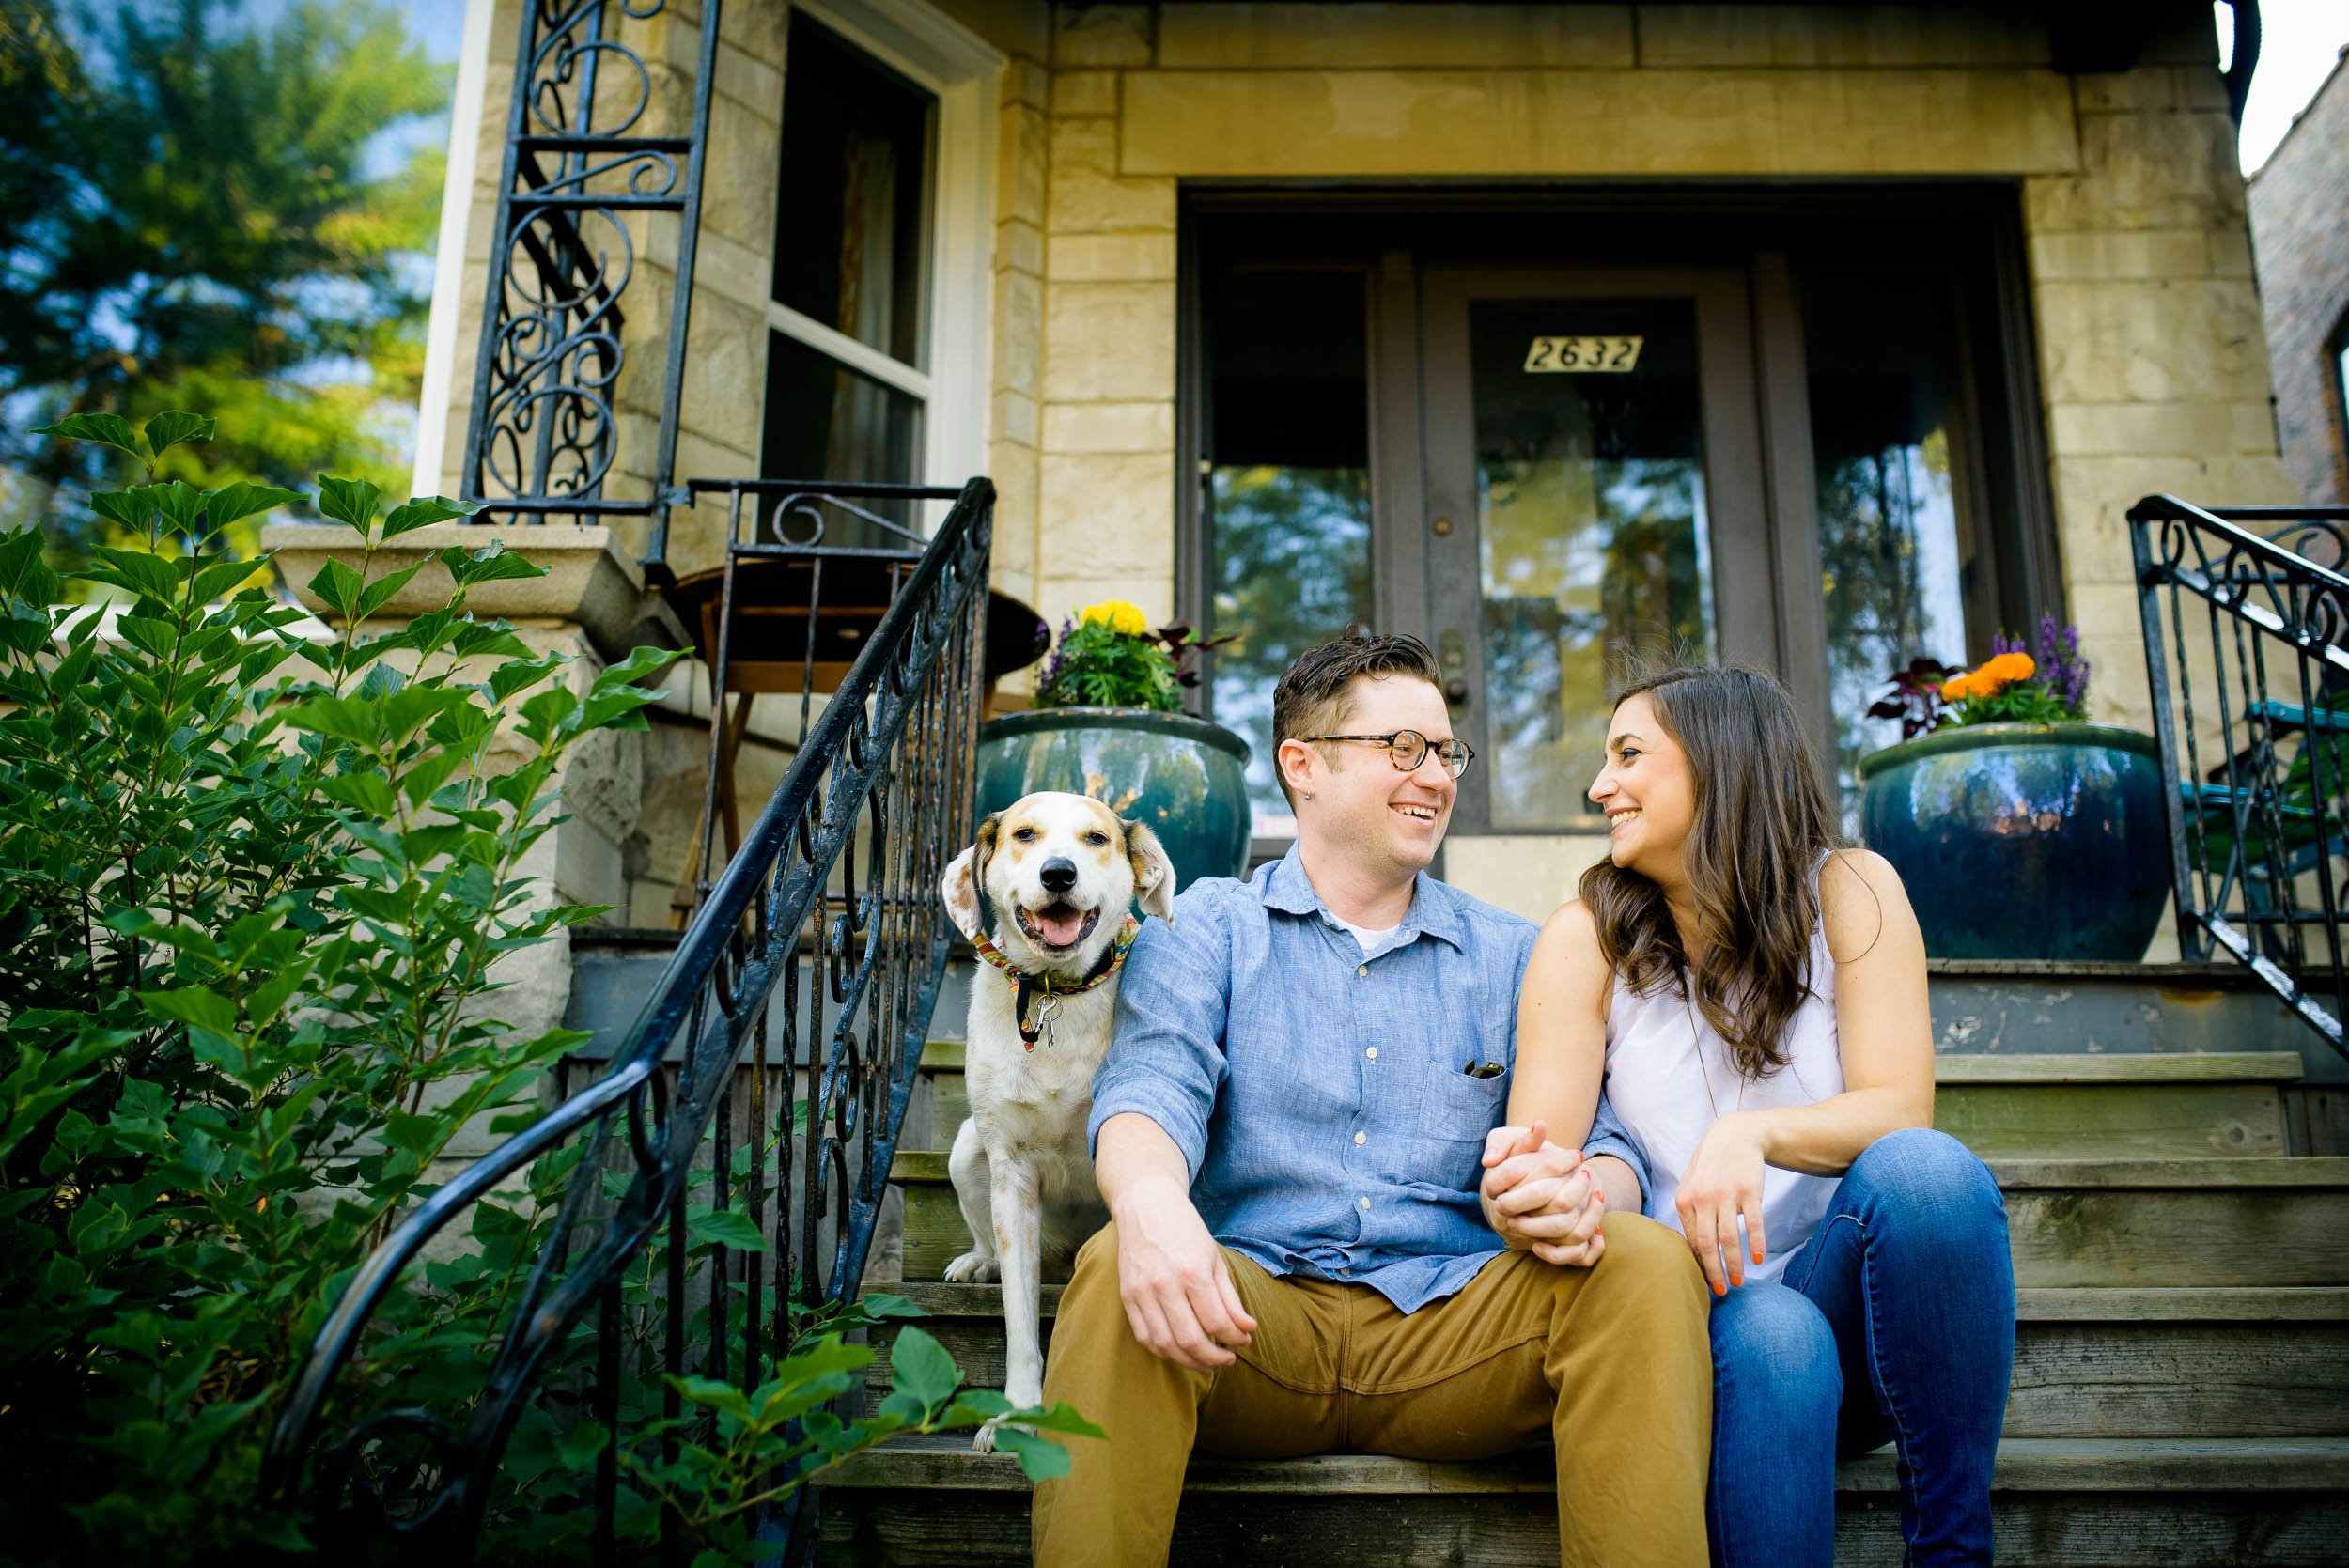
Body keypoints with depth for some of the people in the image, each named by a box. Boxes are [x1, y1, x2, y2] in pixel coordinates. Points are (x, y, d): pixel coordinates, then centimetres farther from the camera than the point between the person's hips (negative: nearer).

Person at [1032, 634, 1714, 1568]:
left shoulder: (1511, 957, 18)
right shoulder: (1206, 928, 11)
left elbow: (1600, 1140, 9)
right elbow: (1153, 1087, -7)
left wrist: (1586, 1191, -20)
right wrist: (1149, 1196, -34)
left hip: (1455, 1318, 2)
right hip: (1254, 1308, -1)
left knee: (1648, 1261, -25)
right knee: (1124, 1270, -33)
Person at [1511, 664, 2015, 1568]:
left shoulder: (1848, 891, -1)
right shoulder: (1588, 936, -1)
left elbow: (1901, 1110, -12)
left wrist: (1753, 1131, -33)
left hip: (1844, 1303, 2)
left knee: (1924, 1167, -28)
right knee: (1770, 1338, -34)